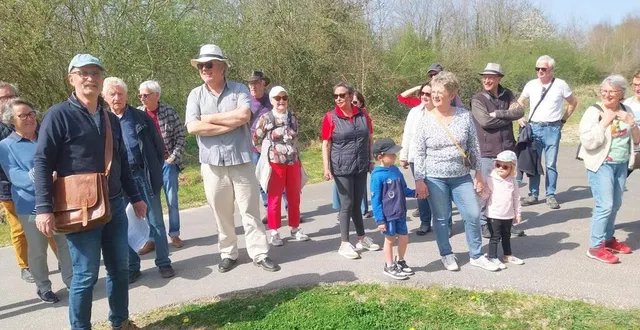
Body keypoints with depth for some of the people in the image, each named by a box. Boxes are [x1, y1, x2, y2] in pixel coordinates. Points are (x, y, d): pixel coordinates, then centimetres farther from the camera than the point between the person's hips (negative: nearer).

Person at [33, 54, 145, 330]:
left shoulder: (111, 119, 12)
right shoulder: (59, 115, -6)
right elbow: (42, 162, -10)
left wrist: (135, 197, 18)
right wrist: (44, 208, -17)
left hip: (115, 206, 6)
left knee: (120, 268, 13)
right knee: (86, 274, 0)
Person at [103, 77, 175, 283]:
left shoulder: (141, 117, 3)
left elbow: (158, 145, 5)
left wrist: (154, 170, 1)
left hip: (145, 175, -1)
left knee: (155, 221, 6)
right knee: (122, 224, 7)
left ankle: (163, 263, 17)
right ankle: (132, 266, 20)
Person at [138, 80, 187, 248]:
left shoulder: (169, 111, -3)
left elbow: (181, 136, -1)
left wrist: (173, 157, -8)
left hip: (167, 162, -1)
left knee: (172, 200, 6)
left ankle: (175, 234, 18)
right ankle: (152, 238, 15)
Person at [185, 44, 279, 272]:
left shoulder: (239, 89, 0)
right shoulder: (195, 95, 4)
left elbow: (244, 115, -18)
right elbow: (192, 127, -10)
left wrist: (210, 118, -11)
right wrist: (231, 123, -12)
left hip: (241, 161, -1)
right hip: (212, 164, 2)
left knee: (250, 210, 5)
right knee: (221, 213, 11)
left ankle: (259, 253, 15)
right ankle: (228, 254, 25)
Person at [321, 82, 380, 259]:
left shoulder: (363, 115, 3)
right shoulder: (330, 117, -6)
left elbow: (370, 139, 11)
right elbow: (326, 144, -6)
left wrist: (372, 160, 9)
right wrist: (326, 168, -11)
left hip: (361, 166, 4)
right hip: (342, 168, -3)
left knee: (357, 203, 15)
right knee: (347, 204, 1)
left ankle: (362, 238, 29)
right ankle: (345, 244, 13)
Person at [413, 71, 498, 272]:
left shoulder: (464, 116, -1)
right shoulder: (425, 121, -5)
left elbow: (474, 147, 4)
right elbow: (419, 153, -3)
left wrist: (478, 174, 5)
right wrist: (419, 180, -6)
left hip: (462, 177, 2)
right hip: (435, 179, -2)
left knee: (473, 215, 3)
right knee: (441, 218, 7)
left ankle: (476, 255, 21)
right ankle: (446, 255, 26)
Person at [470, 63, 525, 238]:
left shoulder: (507, 95, 8)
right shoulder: (477, 99, -5)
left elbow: (520, 111, -6)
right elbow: (485, 121, -19)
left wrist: (498, 114, -16)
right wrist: (509, 114, -9)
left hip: (508, 150, 5)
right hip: (487, 152, -4)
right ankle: (484, 224, 14)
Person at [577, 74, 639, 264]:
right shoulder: (594, 111, -11)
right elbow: (588, 142, -20)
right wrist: (604, 122, -21)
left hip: (621, 165, 6)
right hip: (601, 165, -6)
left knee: (615, 204, 14)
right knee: (605, 205, -11)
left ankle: (608, 239, 30)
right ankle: (595, 247, -3)